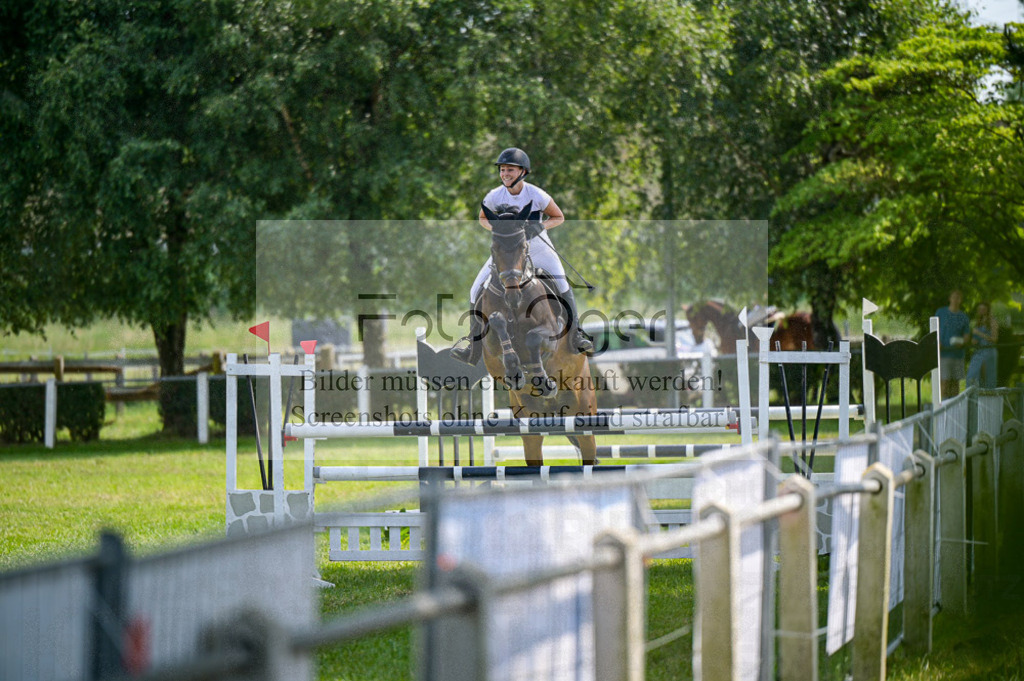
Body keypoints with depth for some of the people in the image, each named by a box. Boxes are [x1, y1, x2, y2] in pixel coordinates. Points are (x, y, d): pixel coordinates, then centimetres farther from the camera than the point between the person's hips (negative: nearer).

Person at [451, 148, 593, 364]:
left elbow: (559, 217, -6)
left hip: (537, 247, -3)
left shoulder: (536, 195, -18)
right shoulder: (495, 196, -12)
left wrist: (539, 226, -25)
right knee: (477, 290, -6)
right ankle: (473, 351, 7)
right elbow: (482, 219, 6)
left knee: (562, 283, -25)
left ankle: (576, 336, -10)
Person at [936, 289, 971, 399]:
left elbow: (967, 335, 9)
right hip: (944, 352, -2)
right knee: (946, 381, -9)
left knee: (955, 381, 4)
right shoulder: (941, 312, 5)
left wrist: (961, 343, -13)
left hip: (958, 353, 2)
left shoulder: (963, 316, 9)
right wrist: (937, 343, -12)